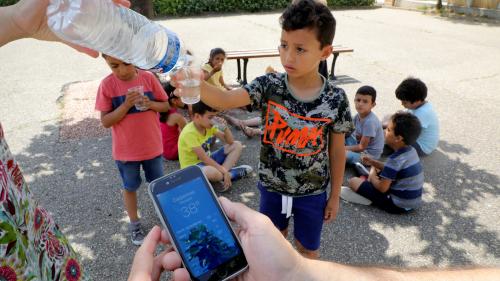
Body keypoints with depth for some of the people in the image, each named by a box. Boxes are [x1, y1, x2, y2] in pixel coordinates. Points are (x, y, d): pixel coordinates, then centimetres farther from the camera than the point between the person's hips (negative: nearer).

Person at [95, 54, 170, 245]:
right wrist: (126, 104, -26)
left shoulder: (148, 78, -9)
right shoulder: (107, 85, -13)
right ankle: (134, 224, 36)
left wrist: (150, 103, -21)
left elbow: (166, 105, 0)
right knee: (130, 187, 16)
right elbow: (105, 121, -12)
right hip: (125, 150, -1)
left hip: (152, 145, 1)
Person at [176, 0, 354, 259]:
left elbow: (337, 151, -7)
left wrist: (335, 195, 2)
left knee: (307, 248, 21)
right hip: (271, 186, 2)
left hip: (312, 192, -1)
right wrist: (197, 85, -51)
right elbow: (224, 100, -29)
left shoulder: (335, 99, -18)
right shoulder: (268, 85, -16)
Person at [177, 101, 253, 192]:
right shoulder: (189, 133, -26)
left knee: (237, 145, 1)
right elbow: (204, 158, -28)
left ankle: (222, 175, -17)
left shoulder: (208, 125, -2)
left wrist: (225, 128, -19)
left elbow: (230, 141, 0)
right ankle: (230, 172, -10)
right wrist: (224, 171, -27)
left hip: (208, 161, 9)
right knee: (213, 172, -44)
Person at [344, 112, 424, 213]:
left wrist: (372, 176, -4)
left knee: (353, 181, -9)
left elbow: (382, 188, -23)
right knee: (376, 170, 23)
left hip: (398, 205, -9)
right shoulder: (411, 151, 1)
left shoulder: (396, 159, -27)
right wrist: (373, 162, 8)